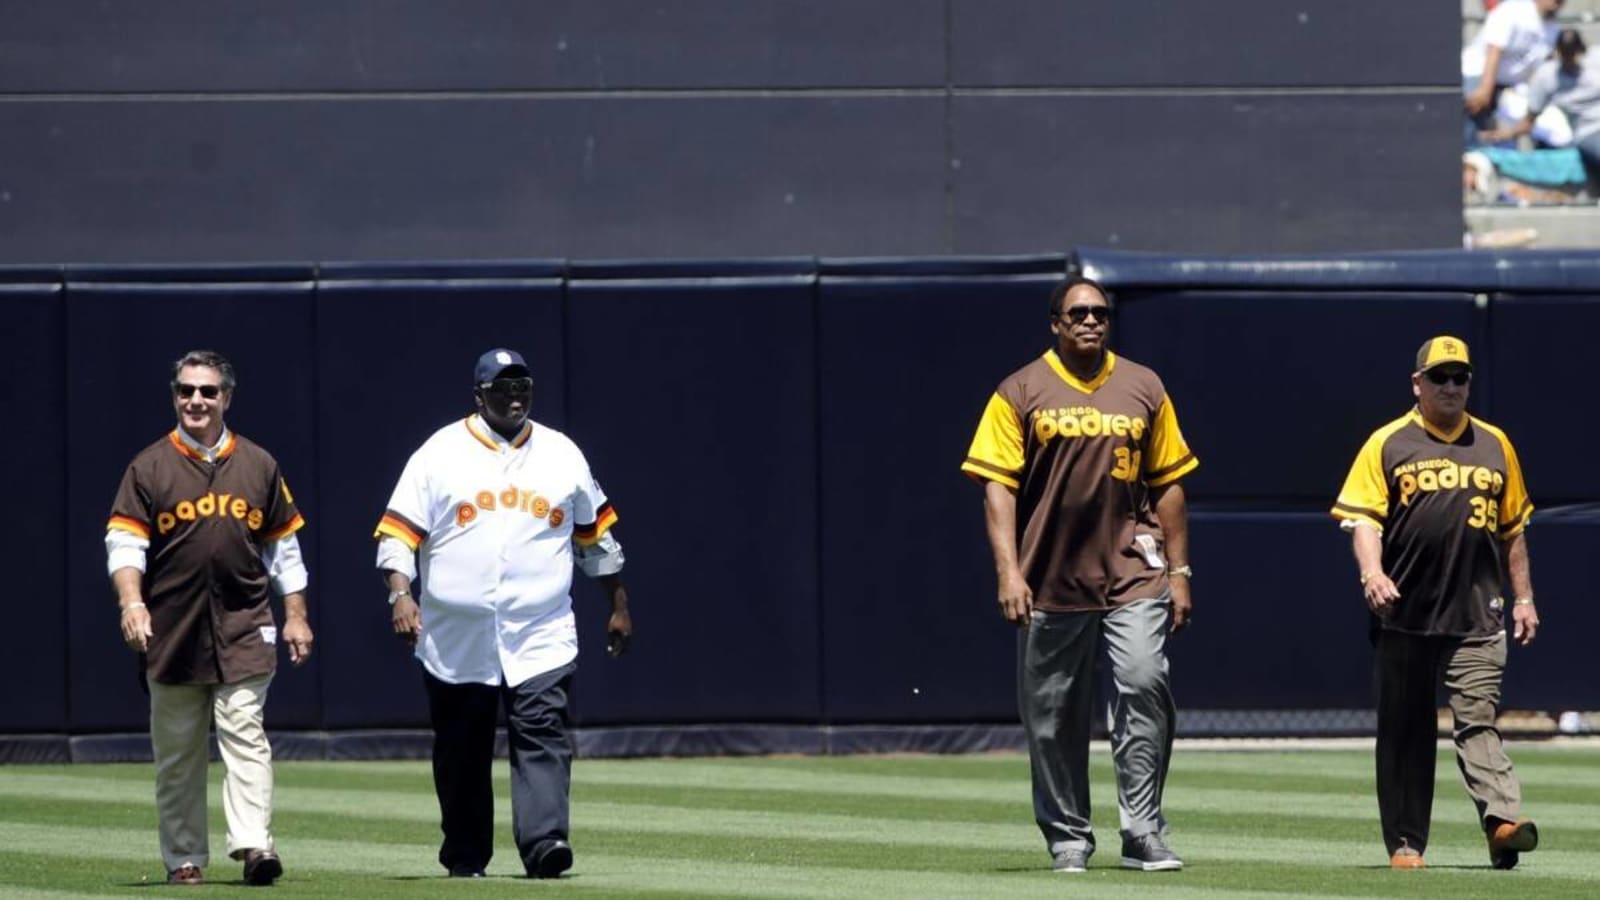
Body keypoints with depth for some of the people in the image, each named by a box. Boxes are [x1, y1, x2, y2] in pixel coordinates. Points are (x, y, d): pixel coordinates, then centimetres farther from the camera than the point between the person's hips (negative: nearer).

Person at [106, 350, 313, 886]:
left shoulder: (258, 466, 11)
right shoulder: (149, 468, 4)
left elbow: (283, 545, 16)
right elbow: (124, 542, -4)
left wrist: (295, 616, 10)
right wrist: (131, 602, -21)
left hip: (244, 629, 0)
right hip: (172, 632, 0)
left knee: (244, 732, -13)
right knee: (177, 751, 6)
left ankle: (253, 845, -22)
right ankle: (184, 858, 13)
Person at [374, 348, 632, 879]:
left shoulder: (562, 455, 11)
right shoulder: (440, 453, 3)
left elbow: (596, 534, 20)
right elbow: (398, 531, -3)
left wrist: (619, 606, 19)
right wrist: (401, 594, -18)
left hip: (541, 638, 1)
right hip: (456, 640, 0)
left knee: (542, 736, -15)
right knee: (461, 749, 6)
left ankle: (543, 844, -25)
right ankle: (465, 858, 16)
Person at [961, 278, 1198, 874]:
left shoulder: (1143, 389, 10)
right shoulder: (1021, 393, 3)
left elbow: (1167, 484, 13)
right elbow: (998, 485, -3)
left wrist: (1178, 572, 8)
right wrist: (1008, 572, -13)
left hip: (1133, 573, 0)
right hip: (1050, 578, 0)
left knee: (1144, 684, -16)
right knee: (1053, 713, 4)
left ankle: (1143, 832, -13)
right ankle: (1068, 839, 17)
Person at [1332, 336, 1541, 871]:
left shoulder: (1494, 445, 14)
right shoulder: (1388, 444, 4)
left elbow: (1513, 528, 18)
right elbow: (1363, 517, -5)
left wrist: (1523, 597, 13)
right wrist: (1372, 574, -23)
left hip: (1477, 620, 1)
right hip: (1405, 617, -1)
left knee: (1477, 720, -11)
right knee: (1405, 731, 4)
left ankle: (1502, 820, -25)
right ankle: (1405, 842, 9)